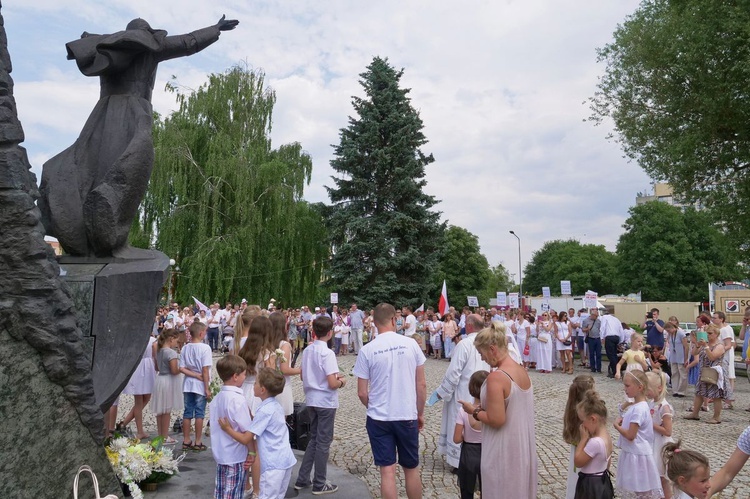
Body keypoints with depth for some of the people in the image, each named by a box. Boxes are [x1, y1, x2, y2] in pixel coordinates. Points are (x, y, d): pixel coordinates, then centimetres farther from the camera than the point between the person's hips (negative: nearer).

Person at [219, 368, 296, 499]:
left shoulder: (264, 411, -17)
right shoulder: (276, 406, 8)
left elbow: (245, 439, -16)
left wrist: (227, 429, -4)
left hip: (273, 464, -9)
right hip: (286, 460, 9)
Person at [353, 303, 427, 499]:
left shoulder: (367, 350, -9)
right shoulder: (411, 344, -6)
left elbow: (362, 393, -4)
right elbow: (421, 385, -1)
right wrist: (420, 413, 12)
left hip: (379, 418, -1)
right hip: (407, 416, 1)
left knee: (387, 471, 7)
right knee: (411, 469, 17)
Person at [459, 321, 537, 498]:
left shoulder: (496, 377, -24)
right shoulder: (522, 371, 1)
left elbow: (496, 420, -25)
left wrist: (475, 411, -9)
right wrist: (484, 407, 11)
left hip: (503, 453, -8)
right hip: (523, 447, 8)